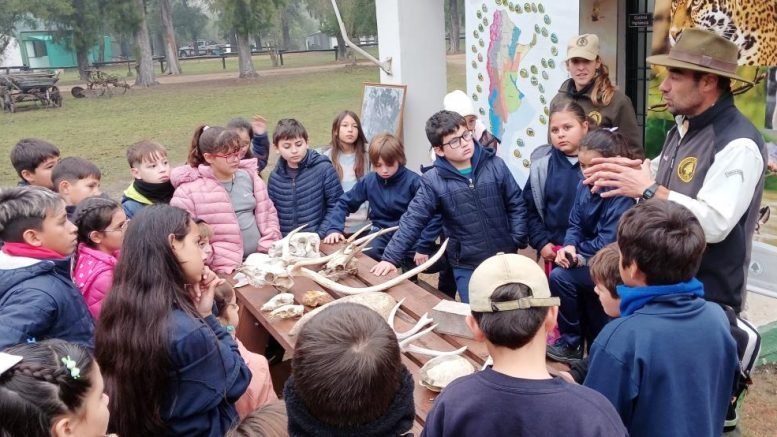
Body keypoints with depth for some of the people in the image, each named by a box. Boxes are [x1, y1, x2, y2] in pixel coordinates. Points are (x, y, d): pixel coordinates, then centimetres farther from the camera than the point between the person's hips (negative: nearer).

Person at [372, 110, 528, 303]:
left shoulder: (496, 165, -5)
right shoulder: (433, 181, -10)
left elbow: (516, 205, 2)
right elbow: (413, 220, -9)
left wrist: (517, 241, -7)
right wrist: (390, 257, -14)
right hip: (466, 266, -1)